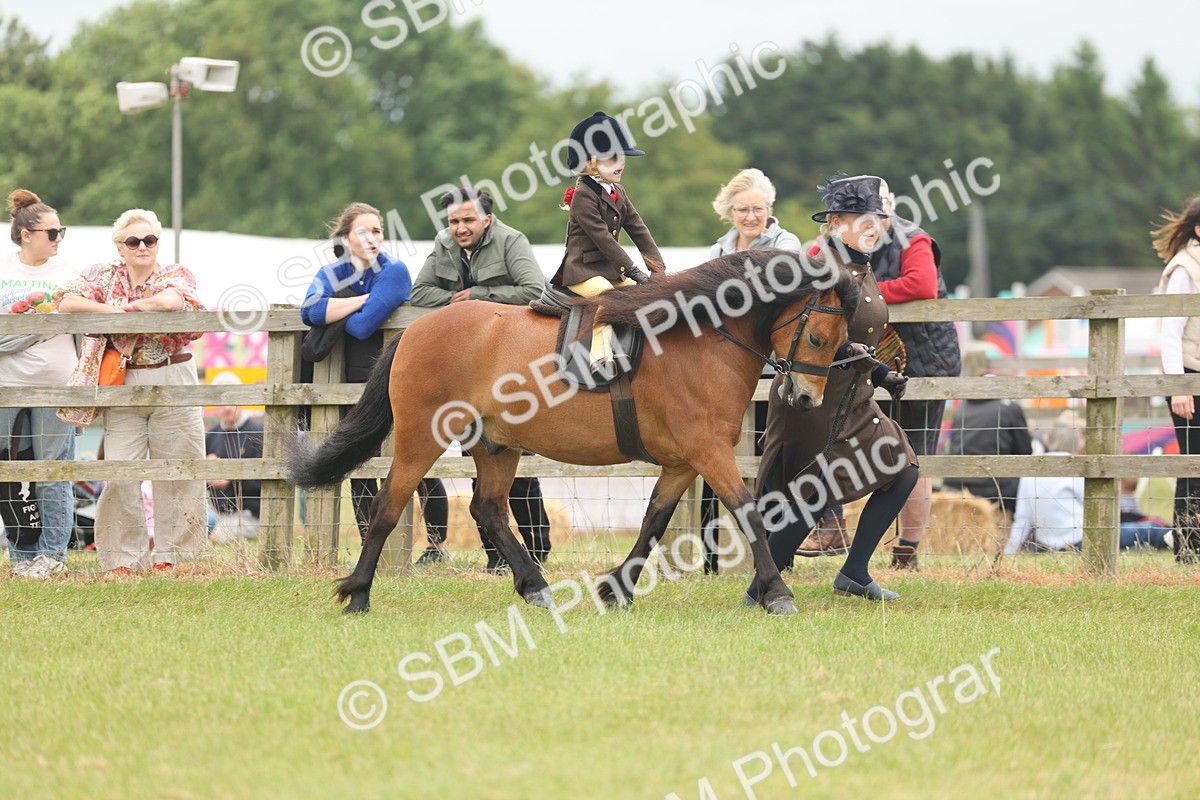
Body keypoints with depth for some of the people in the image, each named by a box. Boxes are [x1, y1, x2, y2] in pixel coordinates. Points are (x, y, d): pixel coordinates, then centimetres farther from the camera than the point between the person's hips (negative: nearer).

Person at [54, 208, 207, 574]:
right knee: (119, 477, -5)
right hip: (122, 389, 1)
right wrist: (115, 315, -13)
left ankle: (170, 556, 10)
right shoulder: (103, 275, 8)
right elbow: (67, 302, -8)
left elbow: (172, 301, -20)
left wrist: (127, 307, -8)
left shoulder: (176, 274, 3)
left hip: (174, 387, -1)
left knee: (176, 475, 0)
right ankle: (123, 560, 2)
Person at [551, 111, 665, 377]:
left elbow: (639, 232, 12)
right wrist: (633, 272, -22)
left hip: (612, 271, 9)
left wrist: (658, 269, 1)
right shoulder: (584, 195, -14)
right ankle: (601, 357, -42)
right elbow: (602, 238, -20)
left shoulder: (617, 193, 14)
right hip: (583, 271, -9)